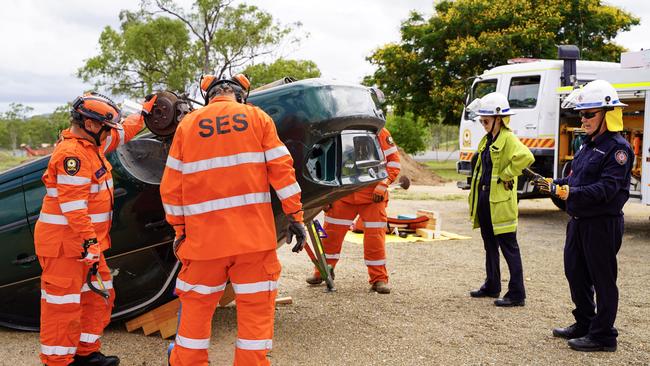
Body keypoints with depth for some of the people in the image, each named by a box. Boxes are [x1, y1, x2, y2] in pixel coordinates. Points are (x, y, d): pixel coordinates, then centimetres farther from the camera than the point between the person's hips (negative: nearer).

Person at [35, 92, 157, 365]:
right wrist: (89, 242, -25)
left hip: (87, 239, 11)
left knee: (99, 295, 17)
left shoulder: (92, 143, 12)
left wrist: (144, 112, 37)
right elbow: (73, 204, -25)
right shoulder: (71, 153, -20)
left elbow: (122, 133, 31)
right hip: (65, 242, -11)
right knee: (64, 302, -4)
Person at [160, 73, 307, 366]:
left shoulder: (187, 124, 8)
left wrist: (179, 229, 12)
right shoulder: (257, 117, 5)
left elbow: (171, 186, 6)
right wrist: (295, 216, 1)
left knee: (196, 308, 13)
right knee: (256, 308, 7)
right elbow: (281, 169, -2)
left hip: (204, 237, 2)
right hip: (253, 235, -1)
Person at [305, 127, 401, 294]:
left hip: (372, 196, -2)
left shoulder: (379, 132, -3)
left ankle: (379, 279, 10)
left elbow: (394, 160, -1)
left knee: (375, 236, -3)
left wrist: (383, 184, -11)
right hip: (343, 196, 3)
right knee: (331, 232, 5)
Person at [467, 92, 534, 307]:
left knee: (508, 247, -3)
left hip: (500, 201, -9)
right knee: (490, 245, 18)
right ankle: (492, 286, 31)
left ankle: (517, 294, 3)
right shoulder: (486, 140, 13)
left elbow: (526, 157, -33)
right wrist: (474, 197, 17)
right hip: (483, 200, 9)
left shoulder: (508, 139, -14)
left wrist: (506, 175, -21)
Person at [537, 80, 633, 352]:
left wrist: (573, 193, -34)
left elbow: (607, 187, -24)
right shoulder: (587, 144, 13)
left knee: (602, 279, 1)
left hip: (603, 224, -9)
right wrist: (555, 185, 4)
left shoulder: (617, 148, -15)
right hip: (579, 220, 9)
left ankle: (603, 335, 12)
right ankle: (584, 324, 33)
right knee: (575, 273, 17)